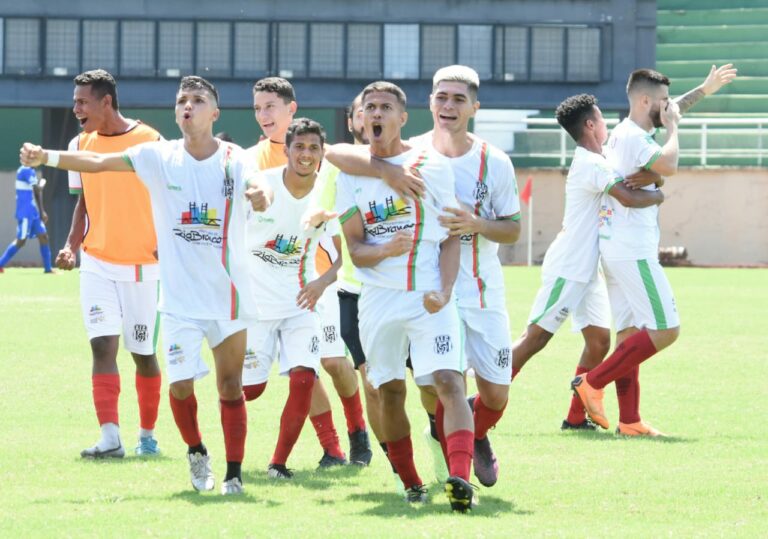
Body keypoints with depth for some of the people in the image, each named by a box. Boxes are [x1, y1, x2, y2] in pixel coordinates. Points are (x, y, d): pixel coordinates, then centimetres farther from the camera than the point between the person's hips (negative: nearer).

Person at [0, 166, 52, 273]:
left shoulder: (31, 171, 15)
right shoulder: (26, 170, -15)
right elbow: (37, 189, -23)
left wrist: (42, 212, 21)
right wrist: (42, 183, -1)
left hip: (34, 213, 9)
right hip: (25, 213, -9)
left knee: (43, 237, 5)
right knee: (21, 241, -7)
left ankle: (48, 268, 7)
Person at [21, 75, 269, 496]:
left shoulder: (233, 160, -6)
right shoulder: (160, 157, -2)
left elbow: (257, 189, -25)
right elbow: (98, 162, -6)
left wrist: (260, 195, -49)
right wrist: (48, 157, -18)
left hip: (228, 295, 0)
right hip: (179, 297, 0)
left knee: (230, 386, 3)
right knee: (180, 385, -6)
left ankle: (234, 473, 12)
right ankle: (196, 453, 21)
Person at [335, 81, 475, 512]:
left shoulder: (433, 166, 2)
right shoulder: (352, 174, 9)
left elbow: (451, 237, 3)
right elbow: (354, 247, 4)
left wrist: (444, 291, -12)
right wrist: (385, 251, -19)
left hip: (429, 295, -3)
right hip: (379, 297, 3)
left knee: (448, 382, -19)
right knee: (390, 392, 7)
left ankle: (460, 478, -31)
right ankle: (411, 483, 21)